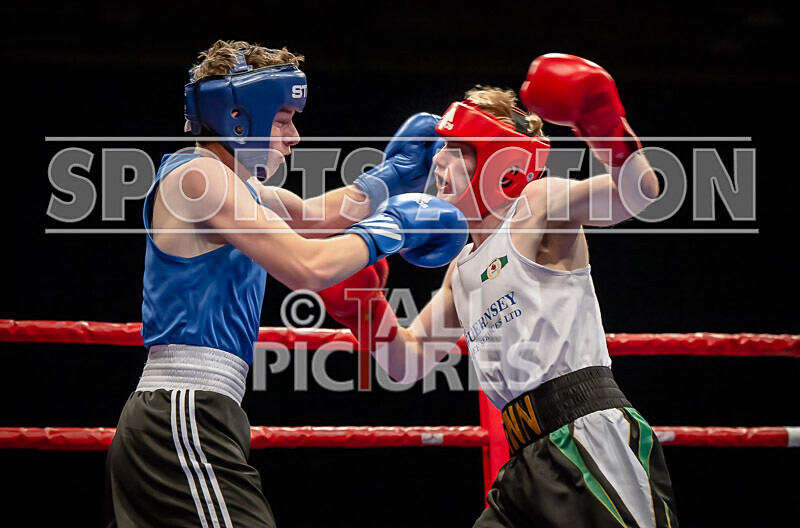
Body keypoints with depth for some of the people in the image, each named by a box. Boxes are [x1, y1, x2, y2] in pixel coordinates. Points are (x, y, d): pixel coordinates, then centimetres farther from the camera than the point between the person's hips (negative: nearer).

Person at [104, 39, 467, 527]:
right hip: (187, 417, -11)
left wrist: (390, 176, 22)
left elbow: (313, 215, 34)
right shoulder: (198, 175, -11)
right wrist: (391, 225, -4)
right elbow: (308, 267, -17)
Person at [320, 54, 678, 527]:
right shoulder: (463, 269, 23)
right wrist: (365, 309, 10)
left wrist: (602, 123, -31)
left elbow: (638, 192, -17)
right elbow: (409, 364, 27)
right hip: (532, 461, 9)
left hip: (591, 436, -9)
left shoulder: (539, 205, 0)